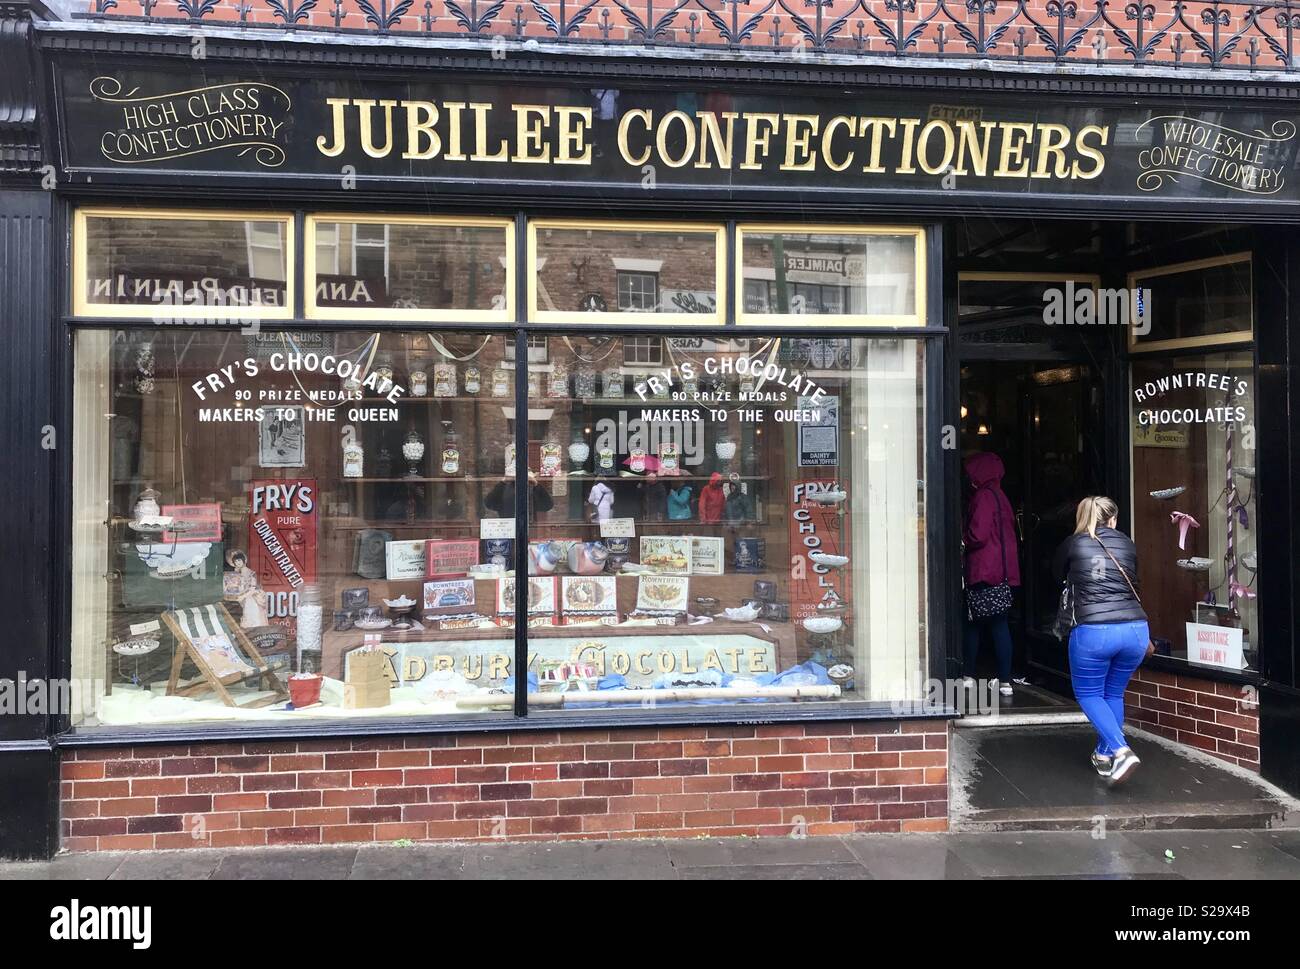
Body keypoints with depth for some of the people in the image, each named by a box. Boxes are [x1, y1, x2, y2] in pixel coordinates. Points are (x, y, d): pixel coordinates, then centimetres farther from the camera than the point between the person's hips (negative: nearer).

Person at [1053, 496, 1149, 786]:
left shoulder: (1073, 544, 6)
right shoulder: (1127, 544, 13)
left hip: (1094, 631, -3)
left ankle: (1122, 751, -6)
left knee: (1088, 694, 13)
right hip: (1135, 629, 4)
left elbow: (1058, 574, 25)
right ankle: (1105, 756, 25)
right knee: (1114, 693, 22)